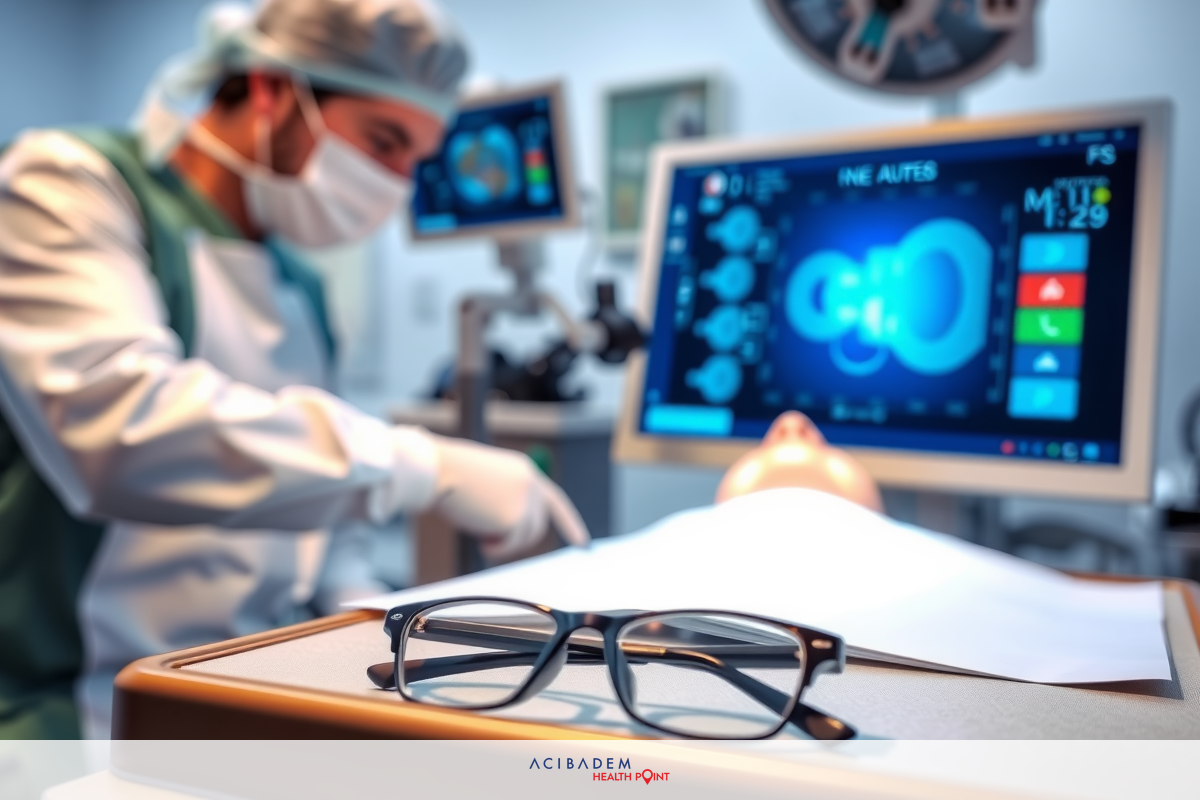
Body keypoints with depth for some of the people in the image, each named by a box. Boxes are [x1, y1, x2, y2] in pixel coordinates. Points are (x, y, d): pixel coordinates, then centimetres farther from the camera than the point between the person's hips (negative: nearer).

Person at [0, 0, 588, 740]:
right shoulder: (68, 185, -10)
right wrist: (425, 466, -30)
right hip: (85, 711, -7)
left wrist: (359, 602, 1)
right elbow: (121, 421, -29)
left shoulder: (296, 282, 13)